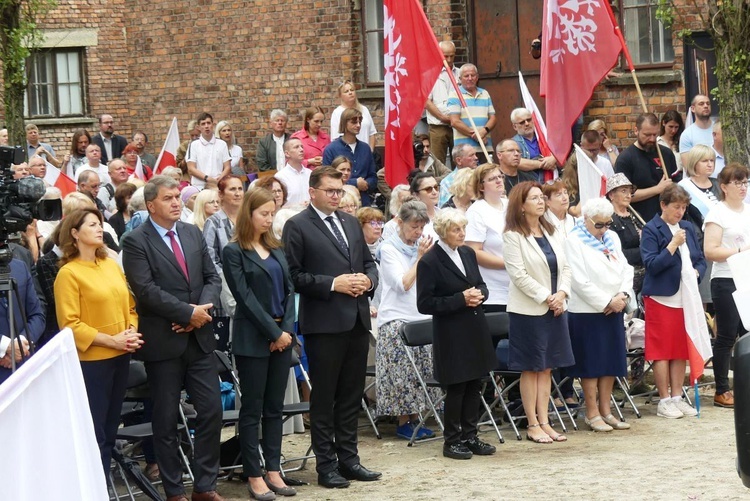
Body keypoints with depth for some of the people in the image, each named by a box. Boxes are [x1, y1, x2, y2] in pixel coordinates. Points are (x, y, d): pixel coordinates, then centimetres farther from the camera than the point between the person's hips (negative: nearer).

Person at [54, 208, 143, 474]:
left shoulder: (112, 266, 10)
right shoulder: (68, 273, -9)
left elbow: (129, 305, 16)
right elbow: (69, 324, -13)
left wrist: (132, 332, -5)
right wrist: (111, 340, -17)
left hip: (120, 357, 7)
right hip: (90, 361, -6)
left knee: (110, 429, 13)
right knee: (94, 433, -4)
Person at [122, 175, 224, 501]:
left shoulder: (193, 234, 10)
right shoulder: (136, 242, -8)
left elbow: (212, 278, 9)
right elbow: (147, 290, -17)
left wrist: (202, 310, -10)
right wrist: (189, 313, -16)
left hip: (198, 338, 5)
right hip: (163, 342, -5)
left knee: (211, 410, 4)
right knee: (166, 419, 5)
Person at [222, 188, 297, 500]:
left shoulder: (276, 248, 12)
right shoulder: (234, 251, -5)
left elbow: (289, 290, 8)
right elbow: (245, 296, -11)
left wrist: (287, 329, -6)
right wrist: (273, 332, -13)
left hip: (282, 335, 6)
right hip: (253, 338, -6)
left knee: (275, 406, 8)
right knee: (252, 408, 0)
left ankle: (273, 470, 14)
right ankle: (254, 476, 4)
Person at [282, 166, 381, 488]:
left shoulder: (351, 223, 15)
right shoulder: (297, 227, -5)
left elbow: (369, 262, 20)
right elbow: (294, 275, -11)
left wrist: (368, 279, -2)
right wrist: (333, 284, -17)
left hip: (357, 320, 6)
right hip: (324, 322, -6)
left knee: (352, 394, 11)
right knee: (324, 396, 2)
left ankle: (348, 458, 19)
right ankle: (326, 464, 7)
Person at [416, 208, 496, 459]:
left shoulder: (468, 253, 8)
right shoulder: (429, 262, -13)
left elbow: (481, 284, 20)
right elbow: (425, 304, -15)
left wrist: (479, 294, -4)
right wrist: (460, 299, -19)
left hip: (475, 328, 7)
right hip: (451, 334, -7)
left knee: (474, 386, 10)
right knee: (456, 388, 0)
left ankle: (469, 436, 21)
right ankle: (451, 441, 11)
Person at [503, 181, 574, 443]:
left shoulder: (551, 232, 12)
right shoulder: (513, 236, -9)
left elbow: (564, 267, 10)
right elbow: (519, 275, -16)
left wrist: (561, 294, -7)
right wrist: (546, 298, -16)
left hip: (555, 308, 6)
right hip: (529, 310, -6)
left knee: (547, 367, 8)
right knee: (531, 368, 0)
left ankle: (544, 422, 13)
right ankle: (533, 425, 6)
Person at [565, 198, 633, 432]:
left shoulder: (612, 238, 14)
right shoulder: (574, 241, -8)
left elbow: (626, 268, 11)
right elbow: (580, 281, -15)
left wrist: (624, 295, -7)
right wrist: (606, 302, -14)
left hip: (614, 310, 7)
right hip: (587, 312, -7)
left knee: (612, 362, 9)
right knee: (591, 363, -1)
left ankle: (605, 410, 18)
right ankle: (592, 413, 7)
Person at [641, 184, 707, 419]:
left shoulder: (688, 228, 11)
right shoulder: (651, 230, -7)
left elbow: (701, 259, 17)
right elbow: (651, 264, -16)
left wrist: (696, 272, -4)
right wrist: (673, 244, -21)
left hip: (686, 297, 6)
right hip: (661, 297, -6)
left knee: (681, 349, 9)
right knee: (662, 350, -1)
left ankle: (677, 397, 17)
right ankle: (664, 401, 5)